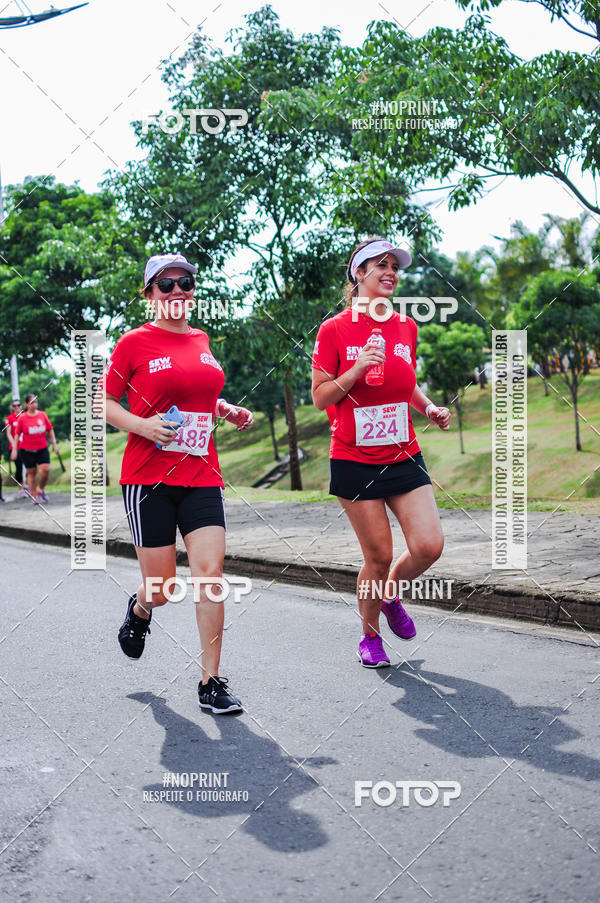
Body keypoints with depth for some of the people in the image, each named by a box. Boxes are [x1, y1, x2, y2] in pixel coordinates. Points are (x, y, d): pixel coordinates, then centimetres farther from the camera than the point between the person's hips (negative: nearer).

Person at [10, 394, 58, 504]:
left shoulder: (43, 415, 3)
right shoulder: (22, 418, -3)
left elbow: (50, 430, 11)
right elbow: (17, 434, 1)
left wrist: (54, 444, 9)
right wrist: (14, 449, -1)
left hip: (42, 448, 2)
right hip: (27, 450, -2)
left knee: (46, 469, -12)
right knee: (31, 473, 4)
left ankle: (41, 490, 13)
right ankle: (33, 495, 17)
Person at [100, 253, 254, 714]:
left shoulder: (201, 340, 12)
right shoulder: (135, 342, -3)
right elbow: (104, 401, 1)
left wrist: (228, 410, 10)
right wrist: (141, 424, -16)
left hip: (201, 476, 4)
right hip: (148, 477, -3)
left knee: (210, 574, -9)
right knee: (161, 589, 2)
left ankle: (211, 681, 2)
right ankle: (141, 608, 40)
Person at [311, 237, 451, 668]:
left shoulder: (406, 327, 9)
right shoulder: (334, 330, -5)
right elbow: (321, 397, -5)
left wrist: (429, 408, 3)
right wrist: (356, 371, -20)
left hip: (403, 455, 4)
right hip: (355, 459, -4)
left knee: (429, 546, -9)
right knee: (379, 556, -1)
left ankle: (391, 596, 24)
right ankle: (370, 635, 25)